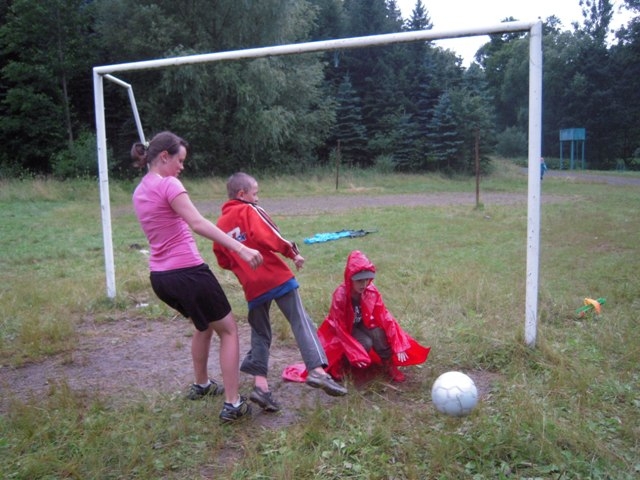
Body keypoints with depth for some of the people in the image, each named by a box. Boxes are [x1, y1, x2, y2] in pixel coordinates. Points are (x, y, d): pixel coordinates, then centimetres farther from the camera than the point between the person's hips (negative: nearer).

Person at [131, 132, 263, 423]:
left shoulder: (140, 192, 14)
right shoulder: (168, 184, -13)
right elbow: (198, 224, -24)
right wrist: (241, 248, -30)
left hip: (159, 276, 9)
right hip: (187, 272, -9)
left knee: (204, 325, 29)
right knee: (228, 330, 5)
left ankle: (201, 385, 43)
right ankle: (232, 405, 5)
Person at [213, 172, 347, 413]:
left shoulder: (220, 224, 16)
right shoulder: (249, 211, -1)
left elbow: (223, 261, 18)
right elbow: (268, 237, -15)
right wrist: (293, 253, -6)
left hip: (252, 286, 5)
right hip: (276, 276, -5)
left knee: (260, 333, 15)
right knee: (301, 322, -4)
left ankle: (260, 384, 5)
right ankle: (317, 370, -17)